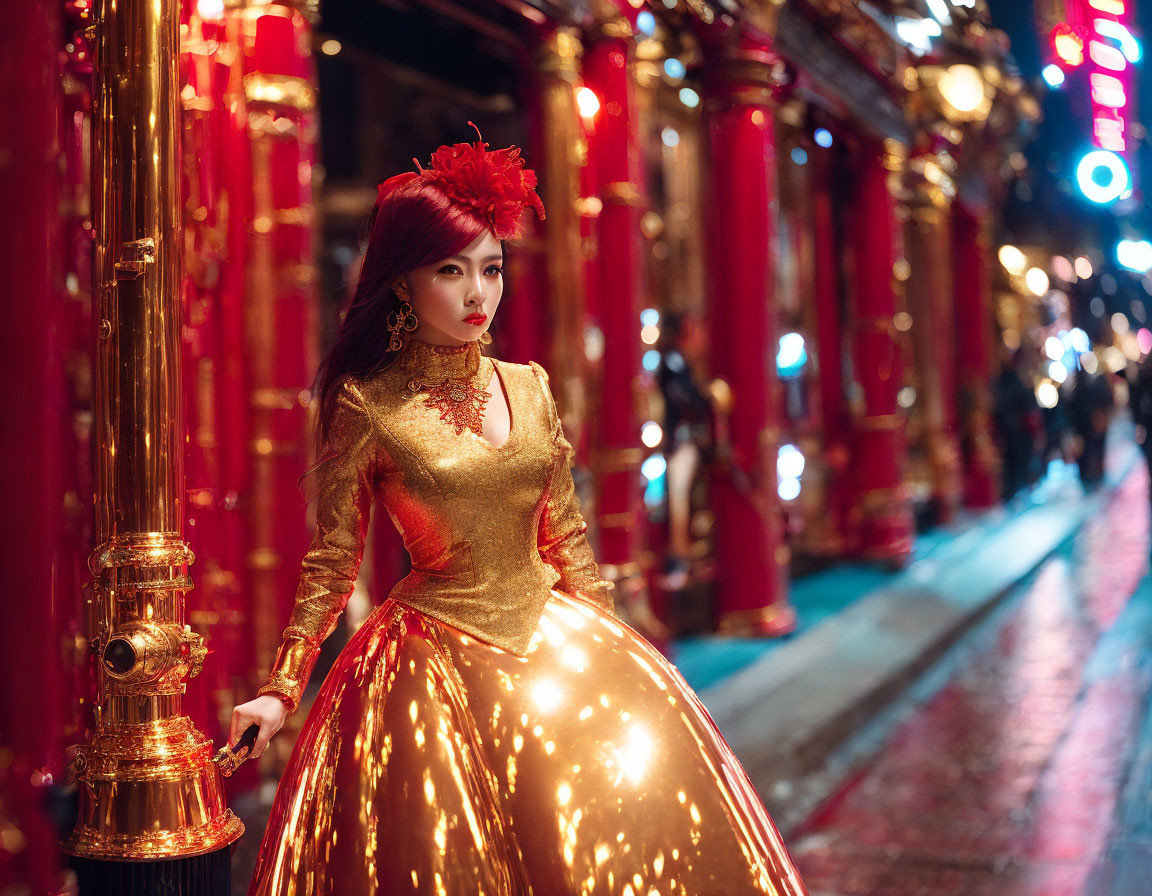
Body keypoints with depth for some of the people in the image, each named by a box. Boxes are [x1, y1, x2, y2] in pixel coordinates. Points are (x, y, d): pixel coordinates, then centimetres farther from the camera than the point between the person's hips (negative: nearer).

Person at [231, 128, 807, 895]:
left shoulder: (529, 389, 3)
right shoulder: (368, 405, -8)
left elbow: (565, 537, 11)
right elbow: (332, 560, -3)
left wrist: (611, 648, 13)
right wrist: (281, 690, -8)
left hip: (554, 646, 4)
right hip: (435, 665, -4)